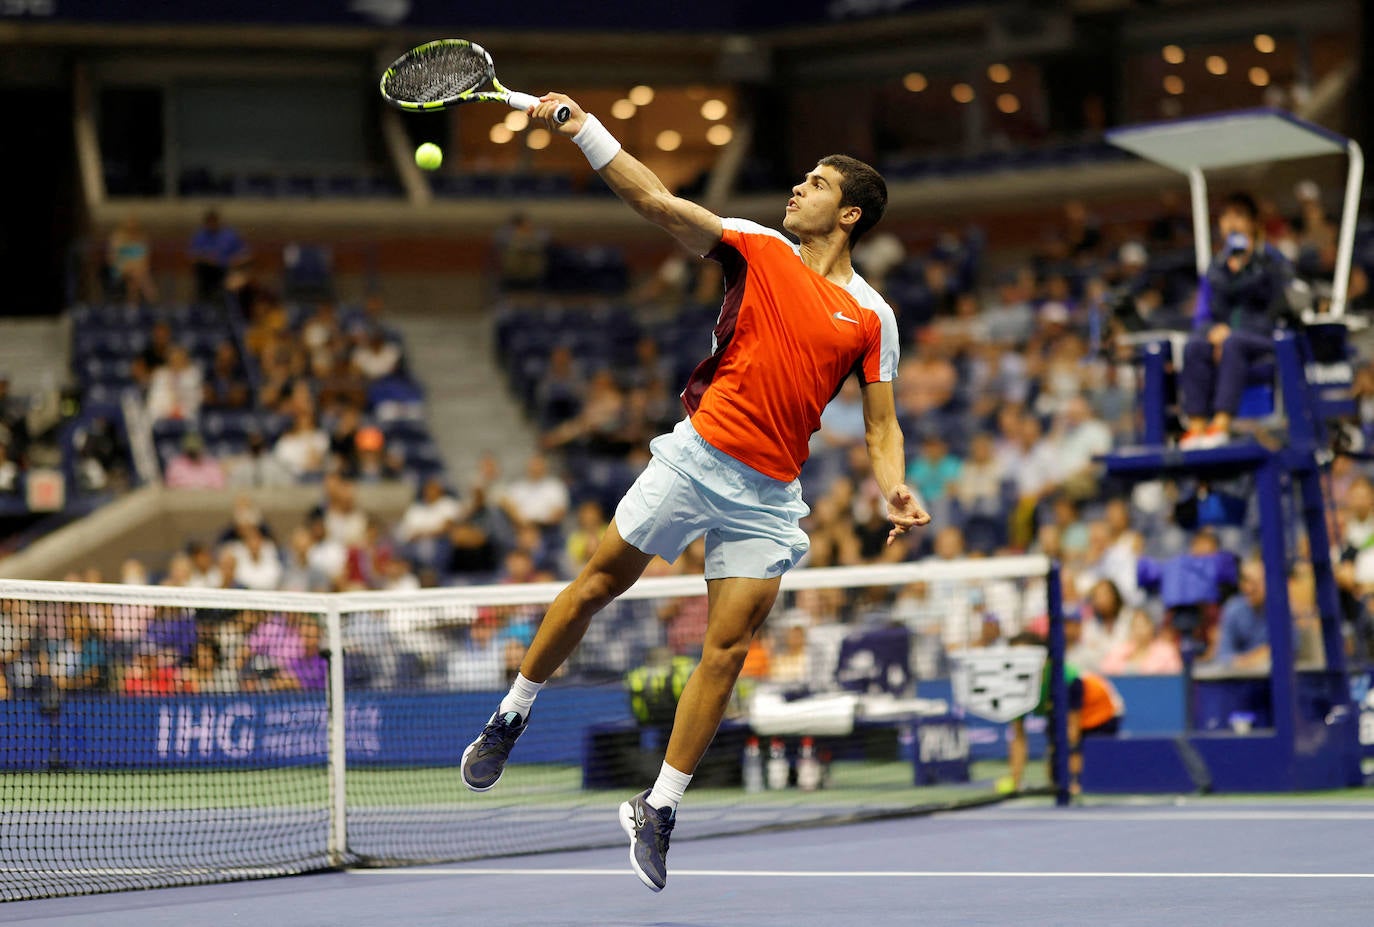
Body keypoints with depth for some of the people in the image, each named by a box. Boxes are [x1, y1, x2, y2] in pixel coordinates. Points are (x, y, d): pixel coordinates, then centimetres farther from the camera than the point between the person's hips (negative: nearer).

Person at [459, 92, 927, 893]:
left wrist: (895, 490, -12)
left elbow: (882, 421, 8)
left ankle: (658, 811, 4)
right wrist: (582, 127, -11)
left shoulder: (872, 316, 7)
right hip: (697, 456, 0)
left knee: (728, 648, -4)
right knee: (599, 583, 1)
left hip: (769, 495, 0)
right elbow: (658, 202, -1)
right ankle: (512, 716, 20)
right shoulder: (759, 249, 6)